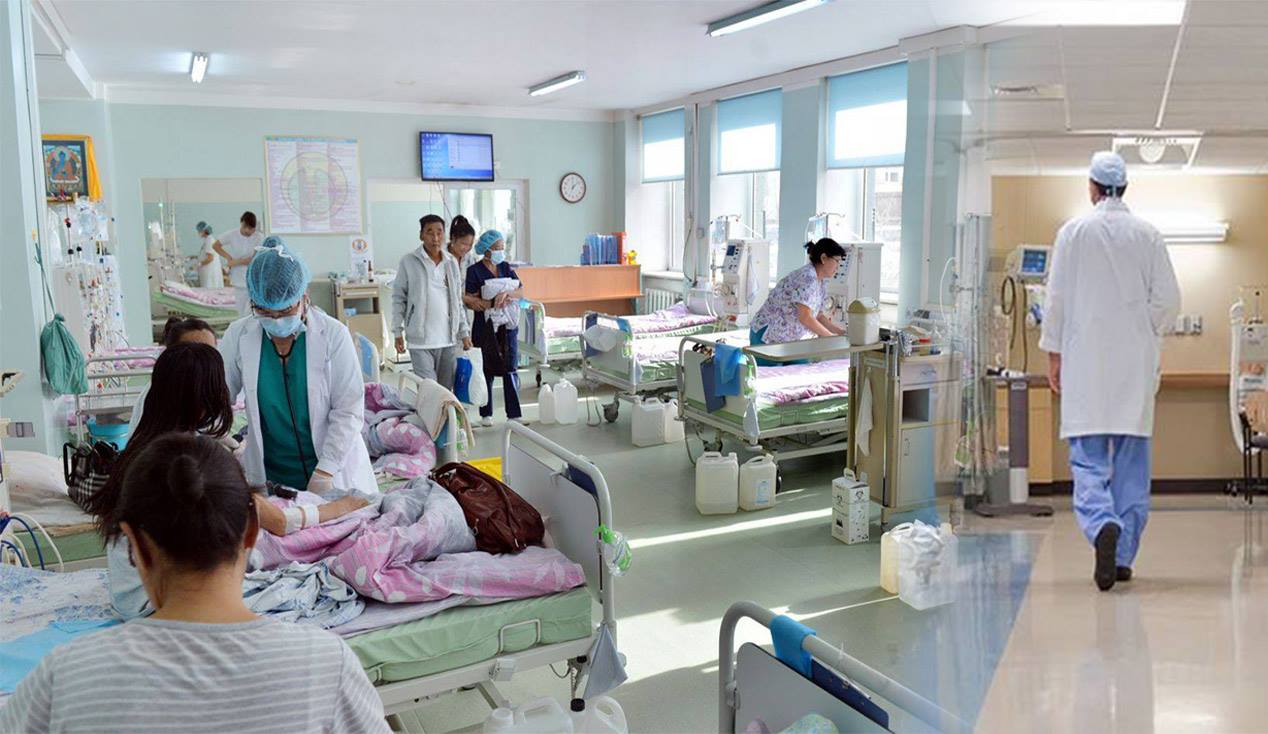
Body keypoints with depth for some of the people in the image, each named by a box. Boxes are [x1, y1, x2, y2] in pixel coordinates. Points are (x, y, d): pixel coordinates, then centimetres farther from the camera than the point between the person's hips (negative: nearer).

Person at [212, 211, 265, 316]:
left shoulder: (259, 237, -9)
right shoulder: (232, 235, -2)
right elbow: (215, 246, 7)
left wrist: (235, 262, -11)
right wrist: (228, 257, -6)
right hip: (239, 281, 3)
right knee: (242, 313, 8)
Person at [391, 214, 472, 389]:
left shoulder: (452, 262, 8)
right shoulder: (408, 262, -3)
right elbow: (398, 299, 0)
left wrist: (464, 332, 10)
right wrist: (398, 332, -4)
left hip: (448, 339, 4)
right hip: (420, 341, -4)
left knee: (446, 390, 9)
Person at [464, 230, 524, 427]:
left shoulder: (506, 267, 9)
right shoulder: (475, 271, -4)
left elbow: (521, 291, -1)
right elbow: (471, 302, -11)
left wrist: (506, 293, -20)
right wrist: (493, 303, -21)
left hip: (508, 324, 3)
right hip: (486, 326, -3)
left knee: (511, 369, -2)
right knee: (488, 369, 6)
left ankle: (515, 413, 1)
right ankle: (486, 414, 18)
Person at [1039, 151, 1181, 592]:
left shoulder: (1074, 231, -1)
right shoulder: (1147, 234, 5)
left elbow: (1057, 298, -1)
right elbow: (1168, 299, 2)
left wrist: (1053, 354, 6)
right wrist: (1143, 333, 17)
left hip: (1086, 360, -2)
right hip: (1135, 362, 2)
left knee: (1087, 456, -1)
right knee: (1131, 459, 8)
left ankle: (1103, 526, -27)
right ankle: (1123, 555, 12)